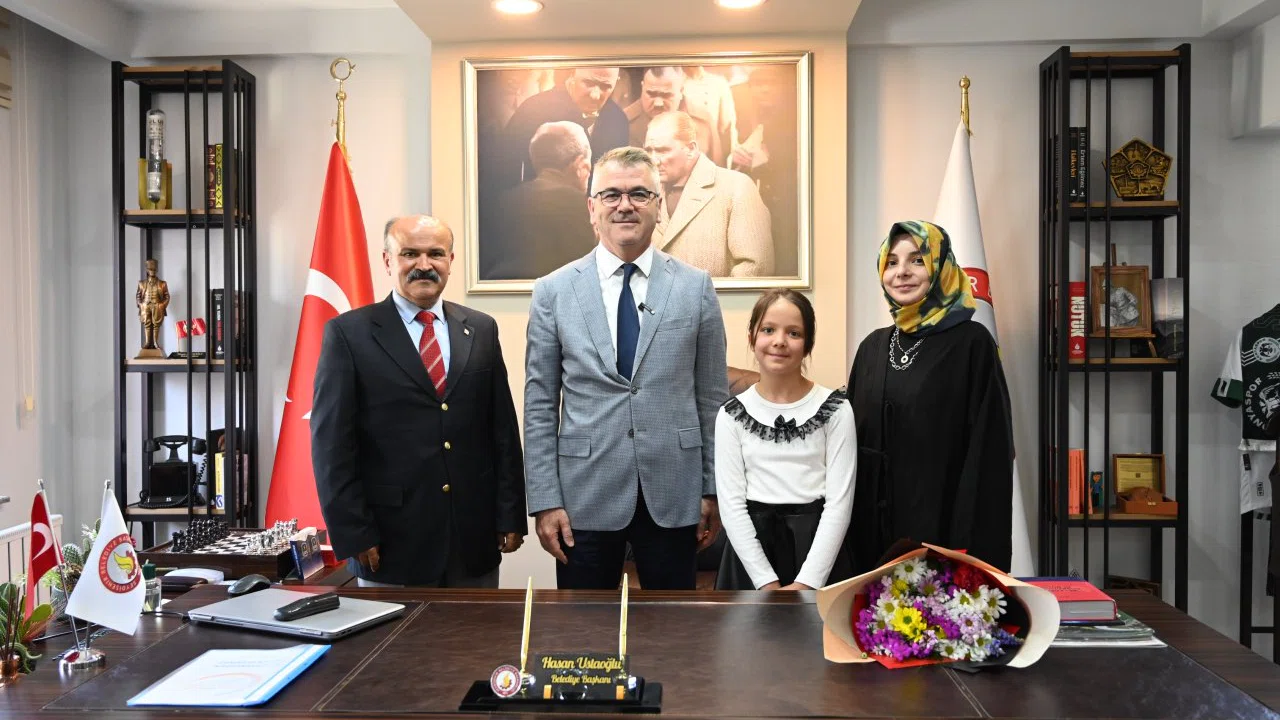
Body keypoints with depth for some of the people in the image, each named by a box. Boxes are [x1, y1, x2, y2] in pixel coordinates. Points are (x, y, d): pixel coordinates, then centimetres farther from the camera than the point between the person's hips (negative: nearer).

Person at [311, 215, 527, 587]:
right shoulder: (348, 333, -2)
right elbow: (332, 443, -4)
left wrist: (511, 516, 4)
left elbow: (503, 429, 8)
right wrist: (353, 534, -8)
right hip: (392, 543, -3)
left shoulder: (481, 329, 8)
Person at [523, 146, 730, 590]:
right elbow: (539, 407, 1)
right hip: (585, 495, 0)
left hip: (673, 495, 1)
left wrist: (713, 490, 3)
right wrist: (545, 501, -3)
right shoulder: (553, 292, 0)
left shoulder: (695, 287, 1)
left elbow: (712, 398, 4)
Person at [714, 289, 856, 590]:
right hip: (752, 552, 1)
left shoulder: (836, 410, -3)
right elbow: (731, 504, -5)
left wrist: (806, 582, -14)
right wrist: (767, 583, -12)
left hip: (818, 549, -1)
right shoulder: (732, 415, 0)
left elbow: (839, 502, -7)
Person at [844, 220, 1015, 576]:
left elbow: (988, 450, -11)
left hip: (942, 522, -5)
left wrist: (976, 546, -16)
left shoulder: (971, 342, -7)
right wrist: (852, 527, 7)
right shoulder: (873, 346, 9)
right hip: (876, 525, 5)